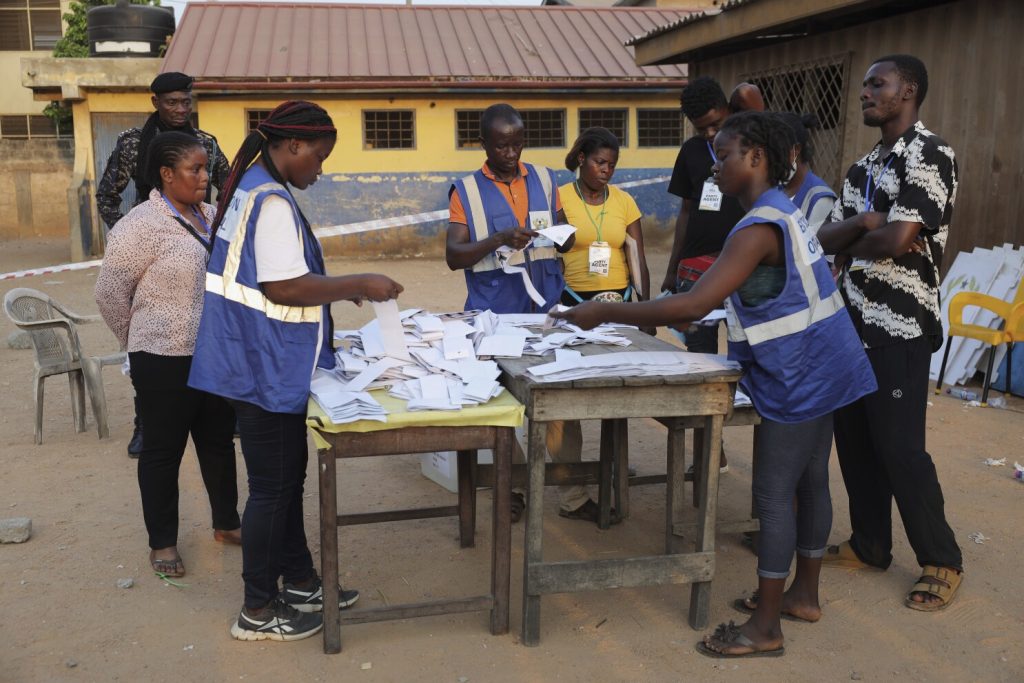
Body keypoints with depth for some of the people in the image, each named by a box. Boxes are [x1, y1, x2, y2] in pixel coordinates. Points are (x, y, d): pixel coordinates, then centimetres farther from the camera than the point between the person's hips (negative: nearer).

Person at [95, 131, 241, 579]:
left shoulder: (211, 217, 6)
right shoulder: (142, 225, -15)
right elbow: (109, 293, -10)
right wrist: (142, 343, 0)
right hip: (166, 361, -7)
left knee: (219, 442, 18)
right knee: (163, 451, 8)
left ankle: (226, 523, 34)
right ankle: (162, 542, 22)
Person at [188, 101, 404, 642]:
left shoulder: (255, 189, 13)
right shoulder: (271, 200, -20)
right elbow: (285, 288, -26)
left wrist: (344, 289, 12)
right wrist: (359, 284, -16)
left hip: (268, 366, 10)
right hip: (265, 369, -10)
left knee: (288, 476, 19)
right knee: (272, 486, 1)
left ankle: (299, 582, 33)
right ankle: (258, 611, 14)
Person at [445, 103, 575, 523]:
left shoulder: (544, 180, 9)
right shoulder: (467, 191, -1)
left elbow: (564, 241, 17)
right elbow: (453, 257, -8)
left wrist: (563, 237, -8)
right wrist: (499, 239, -23)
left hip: (547, 310, 2)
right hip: (495, 315, -2)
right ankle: (513, 485, 18)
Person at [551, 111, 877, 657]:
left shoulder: (759, 228, -23)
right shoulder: (780, 212, 10)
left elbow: (694, 305, -31)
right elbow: (718, 300, 16)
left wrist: (603, 312, -26)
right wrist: (656, 316, 9)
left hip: (799, 379, -10)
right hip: (819, 370, 10)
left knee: (773, 496, -3)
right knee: (809, 484, 17)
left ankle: (764, 629, 7)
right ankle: (804, 594, 32)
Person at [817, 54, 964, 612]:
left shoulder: (929, 155, -12)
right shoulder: (866, 166, 15)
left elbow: (897, 240, -21)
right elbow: (825, 239, 9)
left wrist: (850, 242, -1)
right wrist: (862, 223, -12)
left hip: (899, 328, -8)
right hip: (854, 321, 8)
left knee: (899, 447, -4)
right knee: (853, 439, 12)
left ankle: (942, 562, 12)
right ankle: (870, 544, 26)